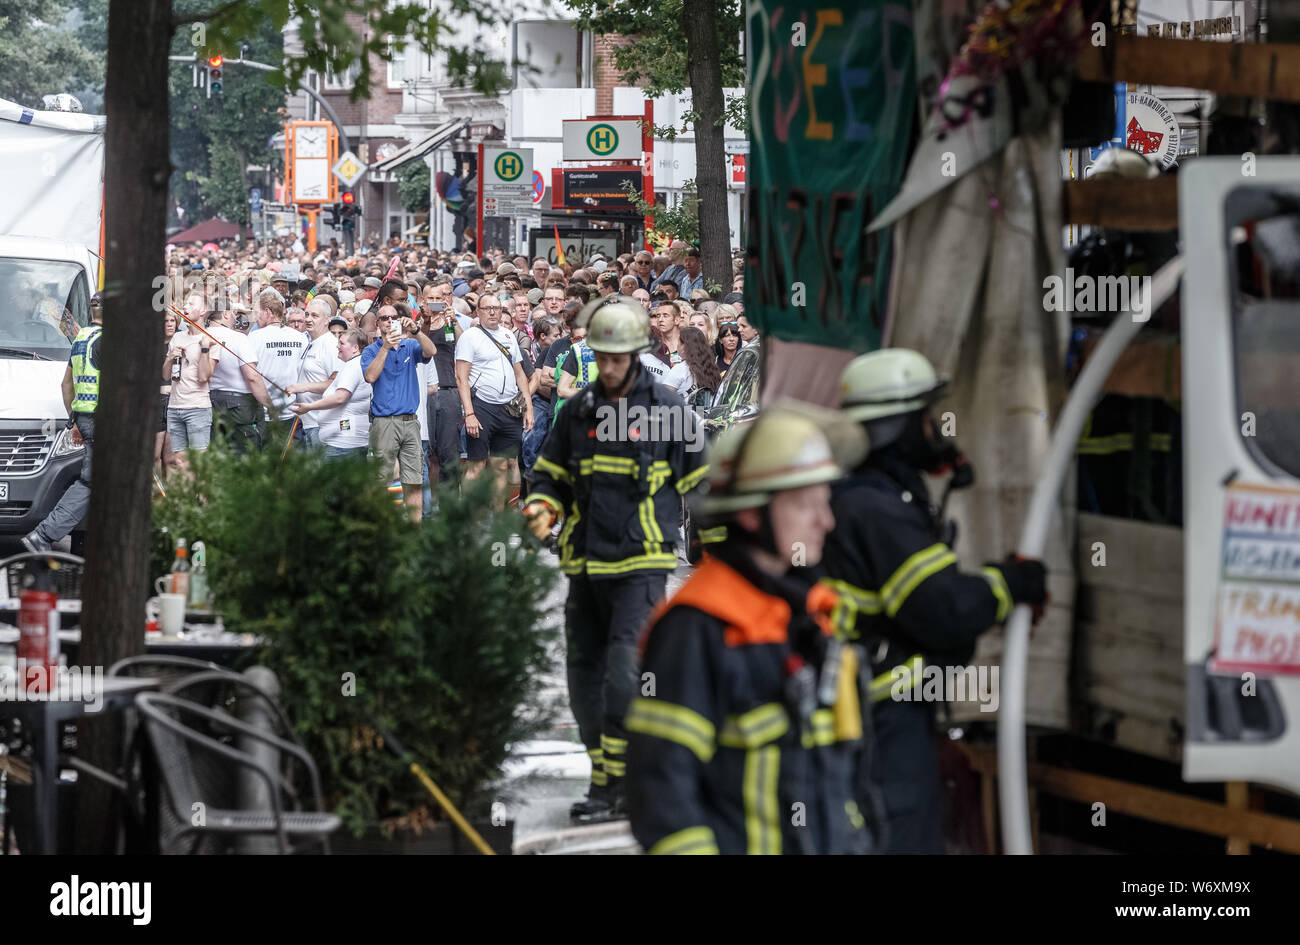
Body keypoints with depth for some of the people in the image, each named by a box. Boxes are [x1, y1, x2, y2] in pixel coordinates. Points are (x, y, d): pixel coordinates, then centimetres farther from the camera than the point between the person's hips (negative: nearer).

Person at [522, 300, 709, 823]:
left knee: (624, 674, -15)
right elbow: (550, 474, 19)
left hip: (641, 565, -5)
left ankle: (613, 787, -11)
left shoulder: (667, 410, -2)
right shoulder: (577, 411, 9)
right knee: (585, 677, 7)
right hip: (585, 564, 5)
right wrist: (542, 509, -4)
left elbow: (702, 483, 3)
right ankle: (604, 778, 18)